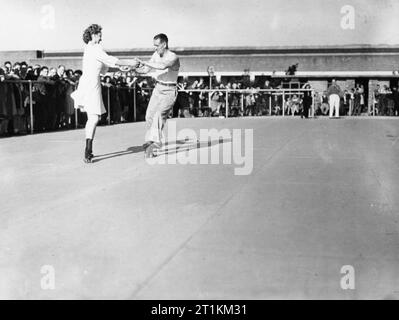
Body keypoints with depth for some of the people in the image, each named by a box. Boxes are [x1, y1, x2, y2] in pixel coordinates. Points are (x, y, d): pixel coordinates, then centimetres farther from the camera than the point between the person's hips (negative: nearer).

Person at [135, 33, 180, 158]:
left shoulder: (173, 58, -20)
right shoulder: (156, 54, 3)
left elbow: (162, 66, -41)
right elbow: (146, 70, 8)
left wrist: (144, 62, -40)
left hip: (169, 92, -7)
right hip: (158, 89, 7)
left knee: (159, 115, -25)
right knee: (149, 116, -1)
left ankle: (156, 142, -29)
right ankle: (148, 143, 10)